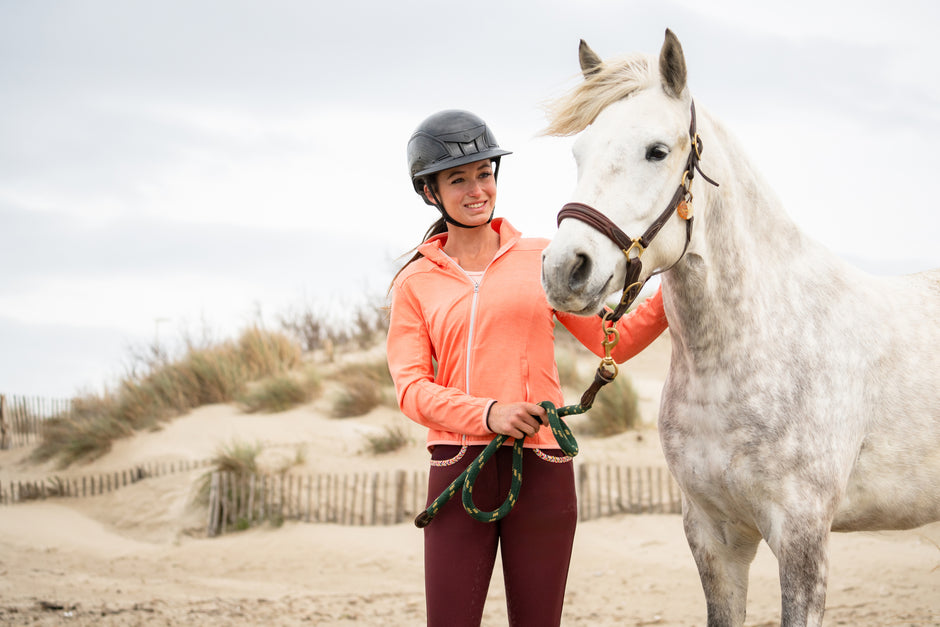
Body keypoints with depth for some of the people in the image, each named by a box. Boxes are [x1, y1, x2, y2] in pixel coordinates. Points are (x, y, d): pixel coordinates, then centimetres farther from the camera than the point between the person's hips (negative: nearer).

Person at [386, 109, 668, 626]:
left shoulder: (542, 260, 10)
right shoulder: (415, 283, 8)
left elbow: (614, 341, 12)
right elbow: (411, 388, 0)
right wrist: (488, 413, -16)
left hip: (542, 468, 1)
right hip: (458, 466, 0)